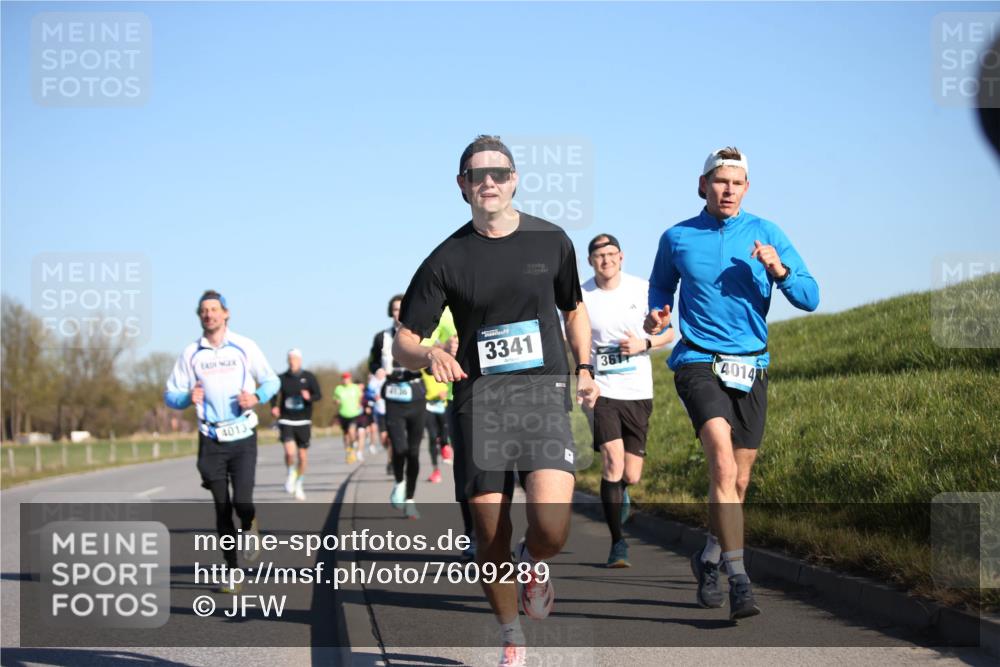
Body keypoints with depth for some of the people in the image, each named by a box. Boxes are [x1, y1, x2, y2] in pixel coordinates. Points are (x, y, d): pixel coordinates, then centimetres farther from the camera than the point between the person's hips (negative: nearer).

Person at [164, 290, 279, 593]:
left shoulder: (244, 347, 1)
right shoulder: (190, 354, 4)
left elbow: (271, 380, 8)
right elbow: (170, 395, 6)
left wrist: (257, 396, -12)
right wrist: (188, 397, -16)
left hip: (243, 437, -1)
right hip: (211, 440, 1)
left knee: (242, 502, -15)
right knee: (222, 508, 1)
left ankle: (251, 528, 21)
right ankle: (231, 570, 14)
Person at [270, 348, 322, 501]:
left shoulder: (309, 377, 1)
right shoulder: (282, 378, 2)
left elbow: (318, 395, -3)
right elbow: (274, 395, 12)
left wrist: (309, 397, -25)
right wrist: (273, 407, -8)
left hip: (303, 421, 1)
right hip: (286, 421, -1)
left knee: (303, 455, 6)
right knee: (290, 451, -19)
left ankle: (299, 484, 26)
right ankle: (291, 475, 11)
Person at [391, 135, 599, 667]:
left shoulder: (551, 241, 6)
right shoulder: (447, 259, 1)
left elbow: (573, 308, 24)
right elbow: (401, 344, 1)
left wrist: (584, 369, 12)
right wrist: (429, 354, -21)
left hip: (544, 399, 0)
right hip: (479, 406, 0)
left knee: (551, 529, -18)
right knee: (491, 538, 1)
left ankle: (533, 563, 19)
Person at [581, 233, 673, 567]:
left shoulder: (642, 289, -1)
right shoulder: (582, 297, -2)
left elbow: (669, 331, 8)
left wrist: (644, 344, -11)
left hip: (639, 392, 1)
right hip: (603, 391, -1)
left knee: (631, 476, 4)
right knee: (612, 463, -18)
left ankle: (620, 496, 44)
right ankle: (618, 543, -7)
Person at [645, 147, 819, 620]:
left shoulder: (766, 235, 4)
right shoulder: (676, 238, 4)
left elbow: (810, 299, 1)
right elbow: (660, 286, 23)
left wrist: (779, 271, -18)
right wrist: (657, 314, 1)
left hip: (751, 368, 3)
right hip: (698, 362, -3)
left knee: (738, 481, 11)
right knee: (723, 464, -23)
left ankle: (708, 559, 36)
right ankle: (738, 580, -25)